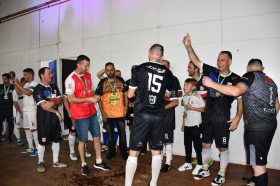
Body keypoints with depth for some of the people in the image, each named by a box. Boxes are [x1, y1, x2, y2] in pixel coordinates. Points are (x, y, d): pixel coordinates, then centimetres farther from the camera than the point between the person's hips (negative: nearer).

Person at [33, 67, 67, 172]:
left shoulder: (54, 87, 9)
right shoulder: (38, 89, -11)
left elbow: (60, 100, 3)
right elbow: (44, 106, -16)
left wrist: (53, 102, -18)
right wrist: (57, 112, -11)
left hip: (55, 118, 6)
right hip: (43, 119, -6)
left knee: (56, 140, 10)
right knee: (42, 141, 5)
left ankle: (56, 161, 24)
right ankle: (41, 162, 22)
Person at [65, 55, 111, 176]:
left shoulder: (88, 75, 6)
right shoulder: (71, 79, -16)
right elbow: (71, 99, -17)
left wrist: (95, 96, -5)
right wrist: (89, 99, -25)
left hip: (92, 112, 7)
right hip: (80, 115, -7)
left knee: (97, 137, 13)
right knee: (82, 140, 7)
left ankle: (98, 162, 28)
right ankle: (84, 164, 26)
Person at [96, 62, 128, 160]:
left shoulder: (121, 81, 0)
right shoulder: (102, 83, -4)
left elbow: (125, 94, 6)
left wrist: (126, 106, -4)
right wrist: (102, 112, -9)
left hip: (120, 113, 0)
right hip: (107, 114, 0)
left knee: (122, 133, 8)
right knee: (110, 134, 14)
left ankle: (124, 152, 24)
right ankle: (111, 151, 31)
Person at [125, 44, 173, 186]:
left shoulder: (139, 69, -4)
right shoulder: (167, 73, 4)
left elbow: (130, 94, 0)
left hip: (142, 115, -3)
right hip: (158, 116, 3)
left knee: (133, 152, 4)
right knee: (156, 152, 14)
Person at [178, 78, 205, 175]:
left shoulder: (197, 97, -10)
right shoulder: (184, 97, 9)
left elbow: (204, 108, -13)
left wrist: (192, 108, -19)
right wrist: (183, 123, 14)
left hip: (195, 124, -6)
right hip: (187, 124, 6)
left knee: (197, 145, 3)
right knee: (187, 144, 13)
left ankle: (199, 165, 17)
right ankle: (188, 163, 27)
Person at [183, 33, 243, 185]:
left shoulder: (235, 79, -6)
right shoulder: (211, 72, 2)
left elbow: (241, 99, -3)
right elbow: (196, 61, 2)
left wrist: (238, 117, -13)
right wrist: (188, 46, -9)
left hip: (223, 118, -4)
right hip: (208, 116, 4)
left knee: (223, 147, 8)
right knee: (205, 144, 14)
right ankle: (205, 170, 33)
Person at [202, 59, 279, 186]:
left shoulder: (251, 76, -8)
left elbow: (236, 91, -27)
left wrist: (212, 84, -21)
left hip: (256, 127, -9)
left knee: (257, 163, -3)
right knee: (260, 159, 25)